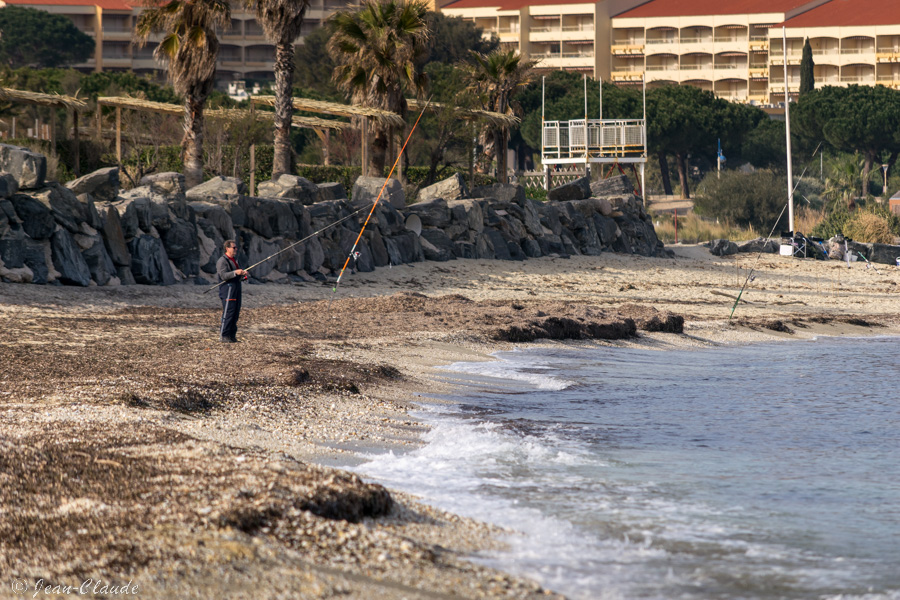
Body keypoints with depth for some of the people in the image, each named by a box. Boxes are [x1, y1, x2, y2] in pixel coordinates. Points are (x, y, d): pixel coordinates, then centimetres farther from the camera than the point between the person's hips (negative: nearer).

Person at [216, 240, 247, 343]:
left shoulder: (234, 259, 19)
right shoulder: (222, 261, -10)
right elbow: (223, 275, -22)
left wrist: (243, 274, 1)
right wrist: (235, 272, -33)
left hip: (236, 288, 9)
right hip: (228, 289, -9)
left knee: (236, 313, 8)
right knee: (228, 312, -12)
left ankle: (232, 335, 14)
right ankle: (224, 335, -9)